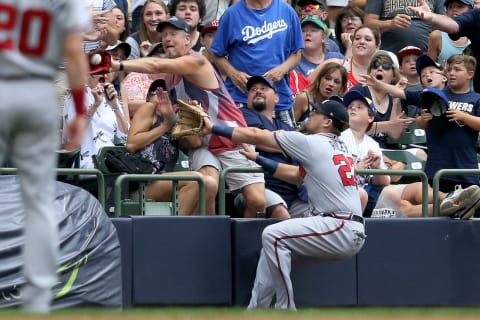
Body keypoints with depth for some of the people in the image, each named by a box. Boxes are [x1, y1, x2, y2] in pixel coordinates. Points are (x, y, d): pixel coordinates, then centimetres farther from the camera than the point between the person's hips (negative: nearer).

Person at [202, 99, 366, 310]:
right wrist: (257, 159, 31)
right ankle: (255, 310, 14)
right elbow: (297, 175, 29)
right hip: (350, 232, 10)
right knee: (274, 240, 16)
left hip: (343, 229, -10)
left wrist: (214, 128, 10)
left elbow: (255, 135, 1)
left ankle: (285, 309, -12)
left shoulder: (312, 143, -6)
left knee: (273, 236, -15)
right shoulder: (338, 147, 19)